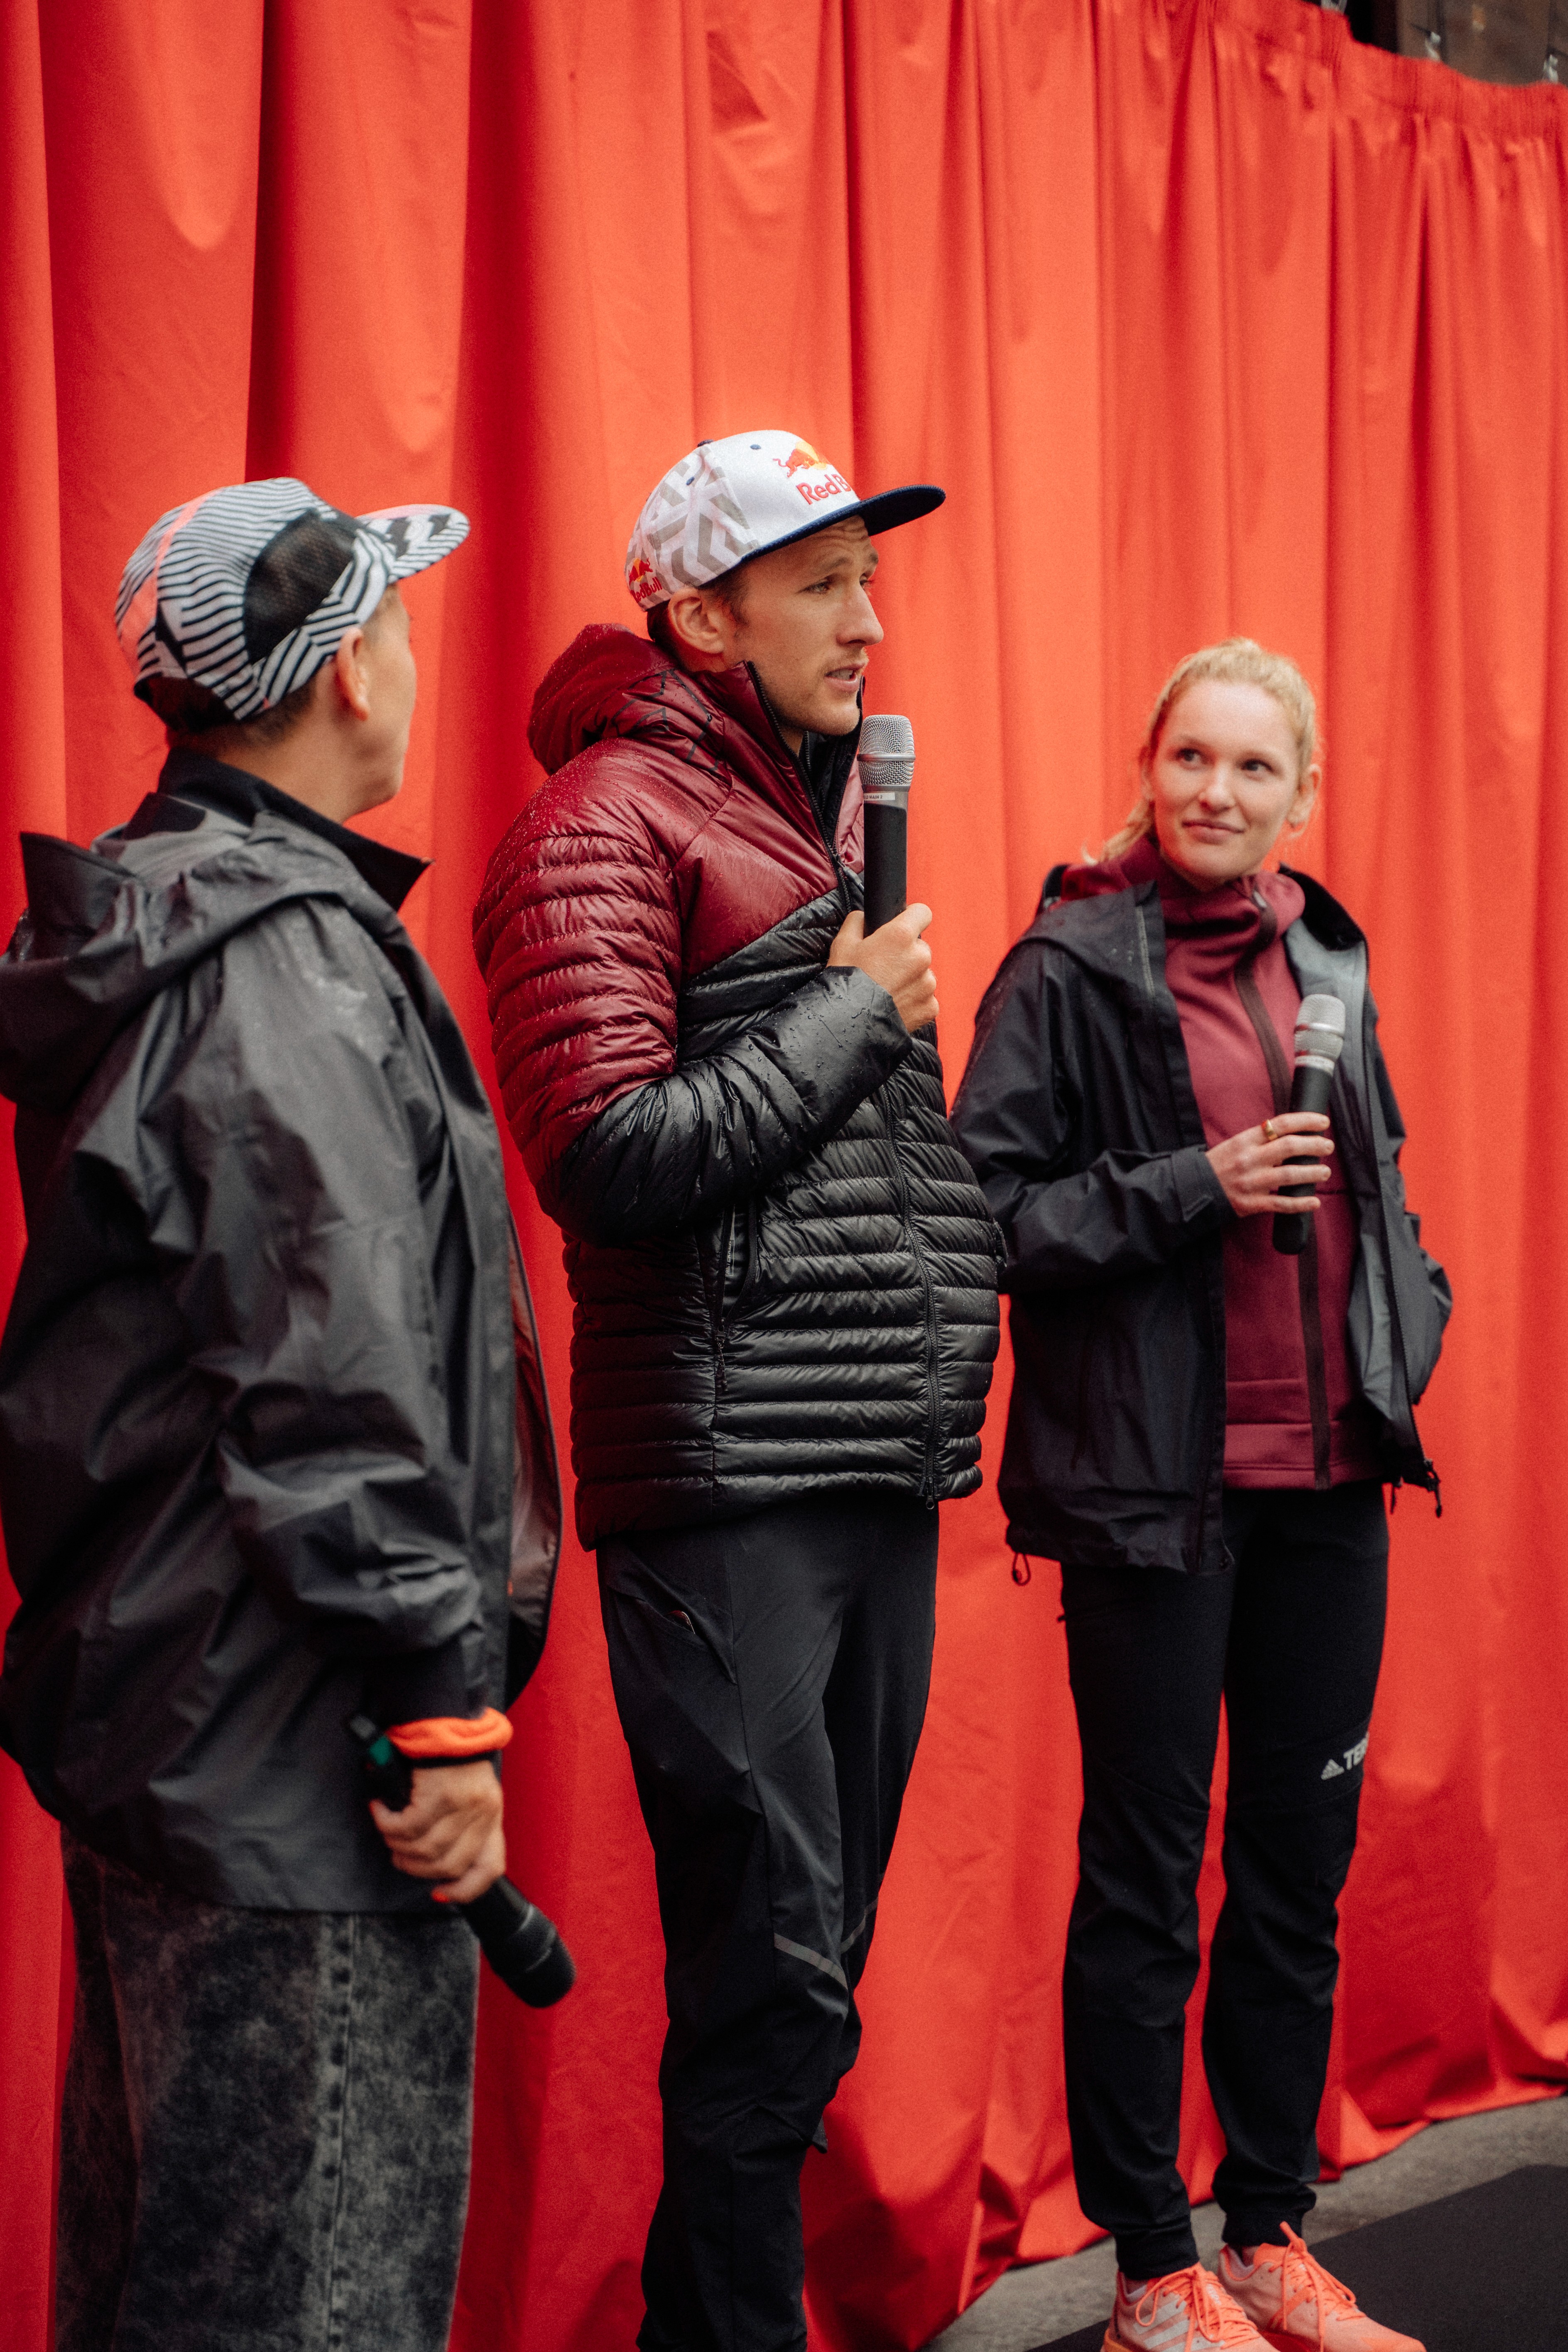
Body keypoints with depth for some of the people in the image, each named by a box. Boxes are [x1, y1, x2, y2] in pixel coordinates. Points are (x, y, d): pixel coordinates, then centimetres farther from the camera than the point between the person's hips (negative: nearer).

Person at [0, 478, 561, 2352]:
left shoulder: (154, 920, 14)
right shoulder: (288, 964, -18)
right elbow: (339, 1399, -23)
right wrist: (445, 1711, -17)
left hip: (154, 1691, 11)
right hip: (285, 1759, -11)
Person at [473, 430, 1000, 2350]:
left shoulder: (823, 808, 20)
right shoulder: (610, 820, -8)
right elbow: (611, 1161, -19)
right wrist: (854, 1016, -10)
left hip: (878, 1472, 9)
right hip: (727, 1483, -8)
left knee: (808, 1966, 14)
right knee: (774, 1990, -6)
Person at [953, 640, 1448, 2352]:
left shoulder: (1327, 963, 12)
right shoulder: (1067, 970, -6)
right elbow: (986, 1208, -11)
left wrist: (1408, 1320, 7)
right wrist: (1195, 1190, -18)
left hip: (1327, 1480, 6)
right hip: (1152, 1487, -6)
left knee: (1301, 1861, 13)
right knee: (1144, 1877, 3)